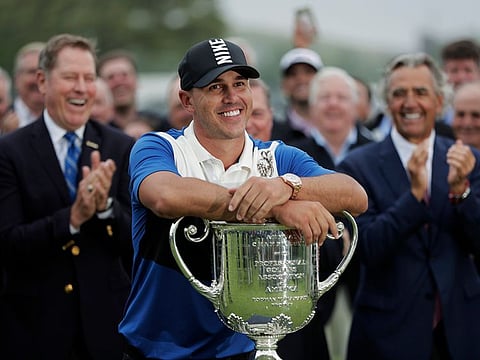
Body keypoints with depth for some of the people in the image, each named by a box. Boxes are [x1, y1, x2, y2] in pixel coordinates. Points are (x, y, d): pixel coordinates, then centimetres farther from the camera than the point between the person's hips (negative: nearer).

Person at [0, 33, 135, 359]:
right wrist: (72, 217, -24)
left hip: (106, 321, 2)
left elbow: (134, 243, -1)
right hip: (34, 326, -2)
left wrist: (105, 205, -19)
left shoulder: (121, 148, 1)